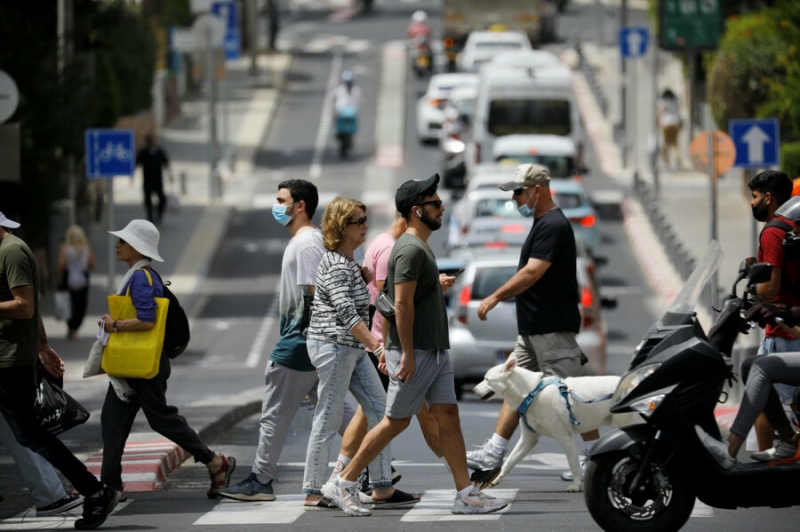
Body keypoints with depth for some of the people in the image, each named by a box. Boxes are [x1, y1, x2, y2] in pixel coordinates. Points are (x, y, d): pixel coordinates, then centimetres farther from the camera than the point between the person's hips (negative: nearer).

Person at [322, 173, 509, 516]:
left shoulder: (421, 248, 16)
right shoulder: (410, 250, -16)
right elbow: (402, 304, -21)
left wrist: (397, 337, 21)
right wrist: (407, 354, -23)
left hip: (435, 351, 10)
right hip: (415, 353, -10)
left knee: (448, 417, 4)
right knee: (396, 422, -3)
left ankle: (466, 494, 2)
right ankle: (343, 483, 6)